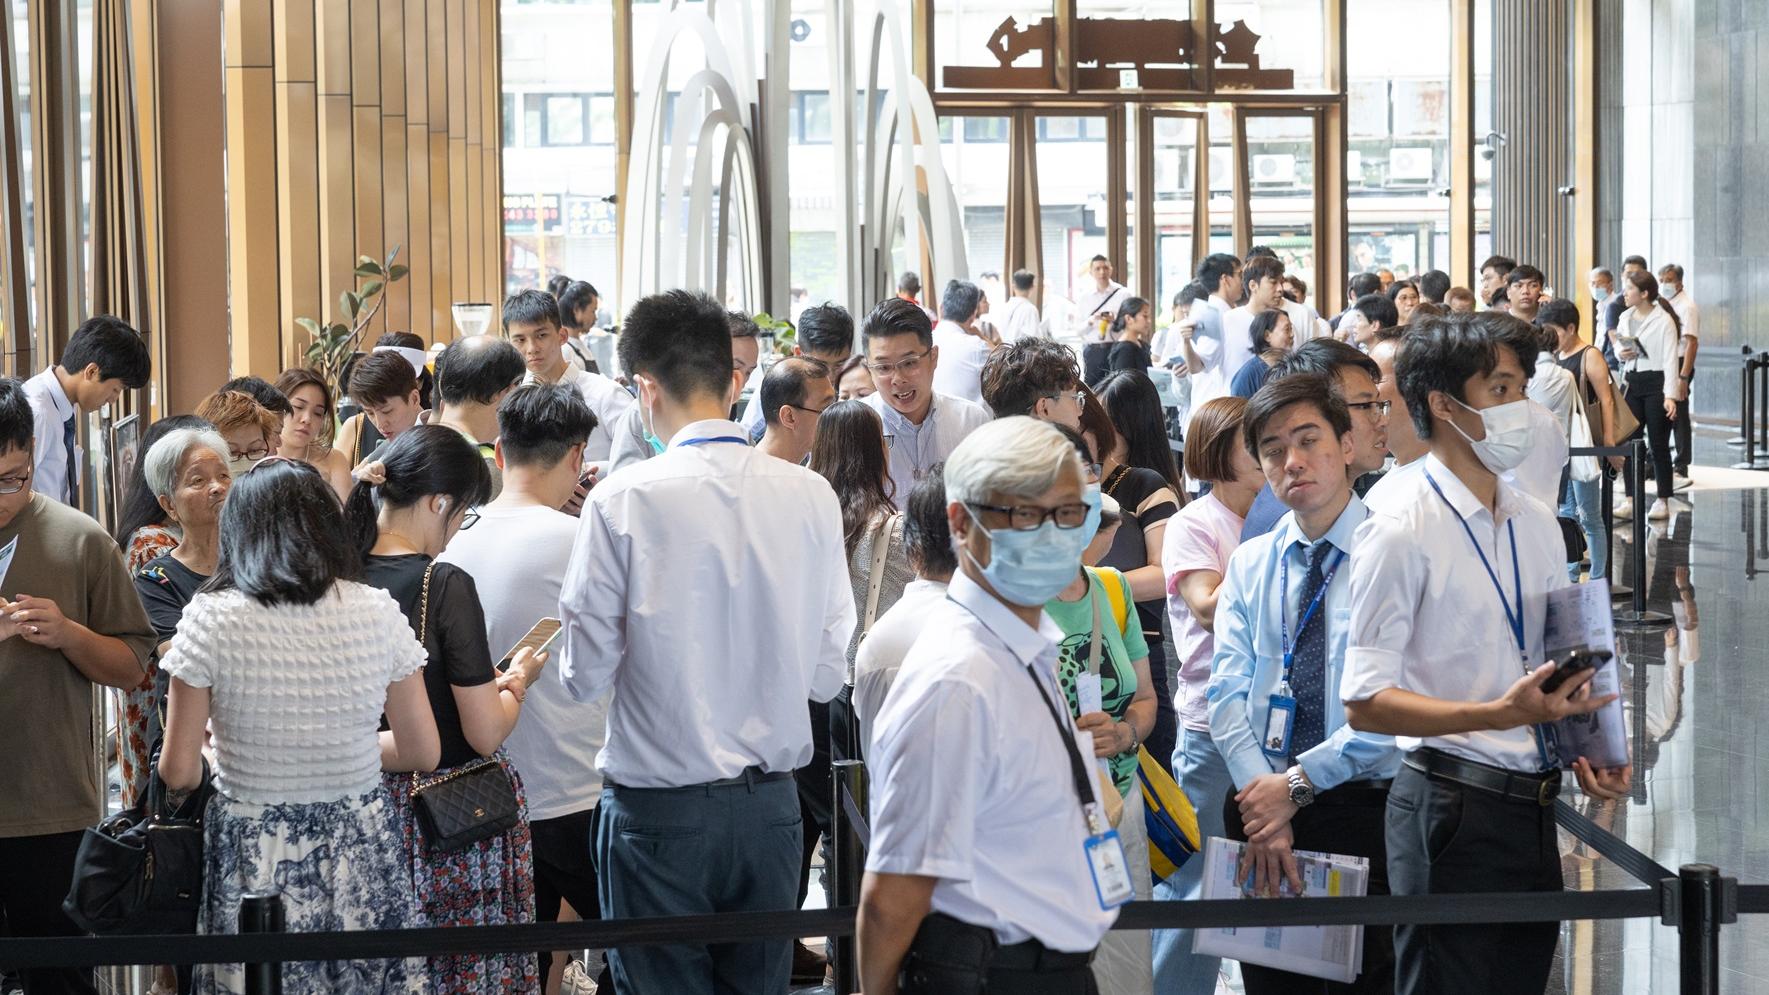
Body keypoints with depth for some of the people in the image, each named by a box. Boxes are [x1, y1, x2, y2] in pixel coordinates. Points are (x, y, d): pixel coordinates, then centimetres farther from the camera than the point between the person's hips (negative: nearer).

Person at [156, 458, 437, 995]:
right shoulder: (378, 613, -5)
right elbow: (422, 752, 3)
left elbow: (178, 774, -8)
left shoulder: (209, 619, -10)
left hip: (253, 859, -1)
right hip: (360, 857, 2)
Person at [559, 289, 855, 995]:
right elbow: (827, 675, 3)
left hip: (657, 811, -3)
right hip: (771, 804, 3)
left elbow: (586, 677, -9)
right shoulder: (810, 496, -3)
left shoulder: (624, 500, -13)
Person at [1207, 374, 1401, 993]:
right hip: (1261, 804, 4)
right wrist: (1262, 804, -14)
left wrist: (1297, 785, -14)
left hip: (1365, 809, -4)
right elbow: (1228, 693, -1)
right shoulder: (1250, 565, 9)